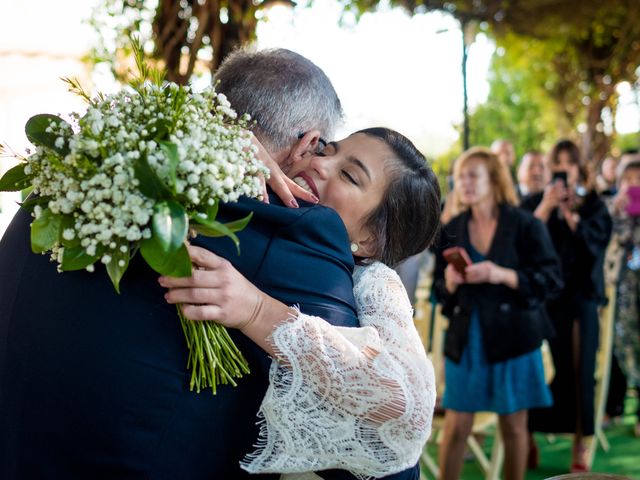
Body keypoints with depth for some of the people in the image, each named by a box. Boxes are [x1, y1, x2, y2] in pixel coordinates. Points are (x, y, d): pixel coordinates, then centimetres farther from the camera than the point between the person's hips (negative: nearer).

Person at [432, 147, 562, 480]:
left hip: (513, 337, -2)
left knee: (514, 426, 7)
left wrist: (502, 275, -19)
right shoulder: (452, 231, 9)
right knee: (455, 427, 2)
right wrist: (450, 283, -10)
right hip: (466, 340, 2)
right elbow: (439, 290, 13)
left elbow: (550, 279, -6)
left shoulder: (525, 225, -2)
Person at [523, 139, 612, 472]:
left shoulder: (592, 204, 8)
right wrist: (546, 207, -18)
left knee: (580, 370, -1)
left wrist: (569, 213, -18)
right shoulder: (534, 203, 7)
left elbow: (598, 238, -9)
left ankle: (580, 444, 6)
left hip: (580, 295, 0)